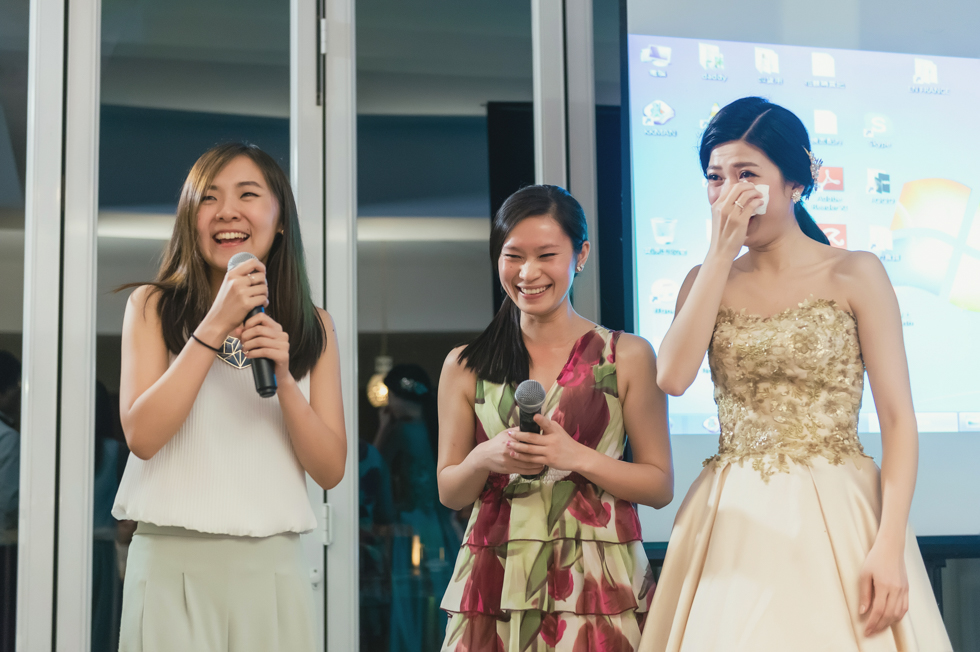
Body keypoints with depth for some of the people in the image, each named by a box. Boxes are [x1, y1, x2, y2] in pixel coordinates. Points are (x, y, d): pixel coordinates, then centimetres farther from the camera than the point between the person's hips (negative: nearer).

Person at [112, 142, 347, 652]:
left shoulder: (313, 327, 7)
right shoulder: (152, 307, 2)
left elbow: (331, 470, 2)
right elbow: (141, 435, -10)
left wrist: (284, 377, -14)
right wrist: (215, 327, -14)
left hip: (273, 566, 2)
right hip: (172, 561, -2)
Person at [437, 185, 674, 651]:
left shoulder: (628, 356, 2)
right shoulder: (466, 366, 6)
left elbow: (660, 486, 0)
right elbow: (448, 493, 10)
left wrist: (577, 457, -14)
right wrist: (485, 459, -11)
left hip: (599, 584, -1)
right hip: (495, 590, 1)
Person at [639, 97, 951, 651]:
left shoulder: (855, 275, -1)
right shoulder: (708, 281, 9)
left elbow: (898, 421, -6)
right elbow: (673, 377, -11)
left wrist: (889, 546, -16)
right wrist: (722, 252, -9)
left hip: (837, 520, -2)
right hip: (736, 523, 3)